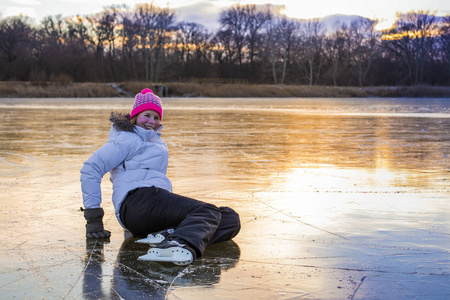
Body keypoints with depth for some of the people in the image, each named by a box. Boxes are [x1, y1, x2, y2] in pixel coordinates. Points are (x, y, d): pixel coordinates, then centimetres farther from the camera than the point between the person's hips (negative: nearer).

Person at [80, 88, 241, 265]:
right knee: (208, 212, -28)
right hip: (137, 200, -8)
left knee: (231, 219, -11)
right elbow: (90, 169, 0)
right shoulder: (127, 139, 9)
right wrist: (93, 220, -5)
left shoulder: (156, 141, 34)